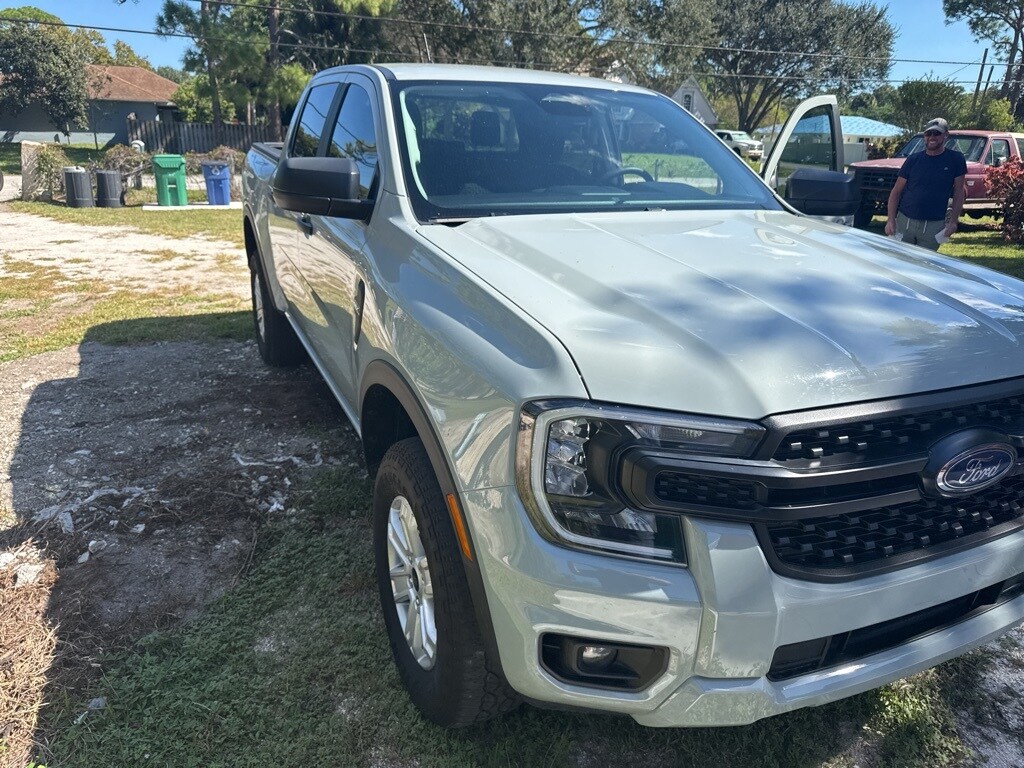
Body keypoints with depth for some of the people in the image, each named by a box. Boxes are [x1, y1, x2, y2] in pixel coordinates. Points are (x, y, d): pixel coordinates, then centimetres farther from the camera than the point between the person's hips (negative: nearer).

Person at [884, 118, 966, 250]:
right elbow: (896, 191, 4)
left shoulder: (955, 159, 2)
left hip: (934, 226, -1)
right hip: (904, 221, 1)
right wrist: (891, 220, -7)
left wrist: (953, 221, -4)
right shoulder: (914, 159, 4)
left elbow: (958, 192, 4)